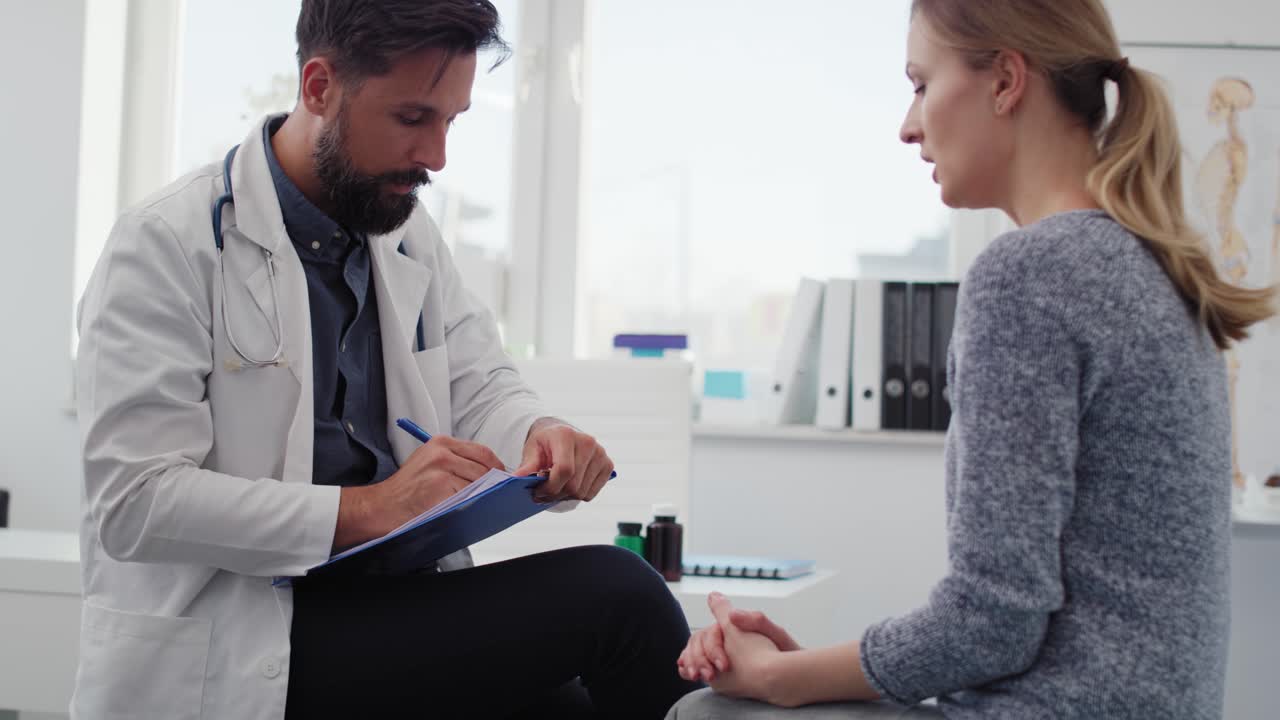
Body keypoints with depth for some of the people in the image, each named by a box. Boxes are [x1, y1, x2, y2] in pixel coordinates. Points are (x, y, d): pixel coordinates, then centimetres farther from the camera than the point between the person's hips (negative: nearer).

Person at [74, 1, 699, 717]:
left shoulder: (410, 233, 12)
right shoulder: (167, 246, -10)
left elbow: (480, 387, 15)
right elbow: (134, 501, -17)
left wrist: (540, 433, -10)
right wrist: (365, 510, -24)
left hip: (391, 603, 7)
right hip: (238, 653, -7)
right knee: (614, 594, -19)